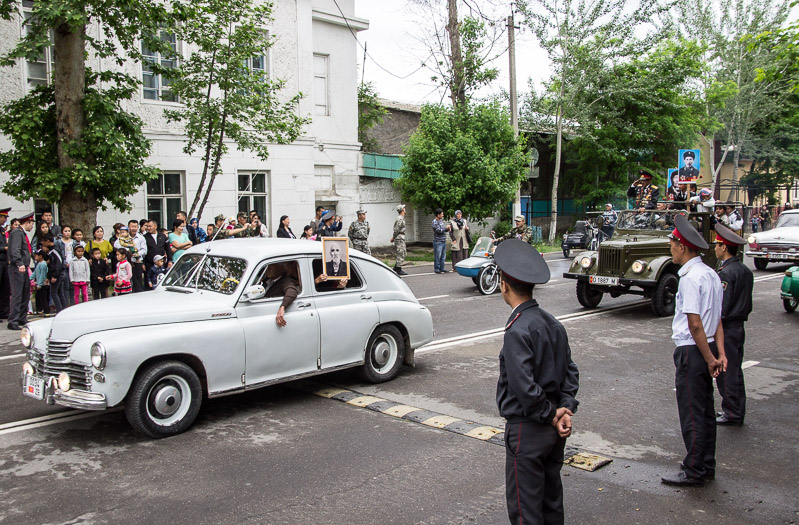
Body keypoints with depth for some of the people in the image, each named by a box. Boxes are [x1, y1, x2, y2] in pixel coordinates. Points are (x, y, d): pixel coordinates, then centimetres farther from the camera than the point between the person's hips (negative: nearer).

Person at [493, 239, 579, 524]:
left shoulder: (517, 331, -22)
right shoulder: (553, 323, 5)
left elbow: (523, 386, -26)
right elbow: (570, 371, 7)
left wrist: (551, 414, -13)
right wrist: (565, 408, -2)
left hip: (526, 429, -8)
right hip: (554, 429, 8)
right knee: (552, 498, 22)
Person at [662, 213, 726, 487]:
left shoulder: (691, 277, -19)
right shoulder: (711, 274, 11)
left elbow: (695, 324, -22)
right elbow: (718, 320, 8)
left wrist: (709, 358, -15)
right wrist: (720, 354, 4)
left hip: (692, 350, -9)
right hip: (706, 351, 9)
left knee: (691, 414, 1)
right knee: (705, 410, 17)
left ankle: (694, 471, 11)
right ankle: (706, 467, 28)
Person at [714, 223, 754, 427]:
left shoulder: (725, 273, -20)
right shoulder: (745, 270, 9)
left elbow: (721, 307, -21)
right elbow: (748, 303, 15)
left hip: (726, 329, -9)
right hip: (739, 327, 9)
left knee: (725, 372, 0)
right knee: (735, 370, 17)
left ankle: (731, 414, 8)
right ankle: (738, 412, 26)